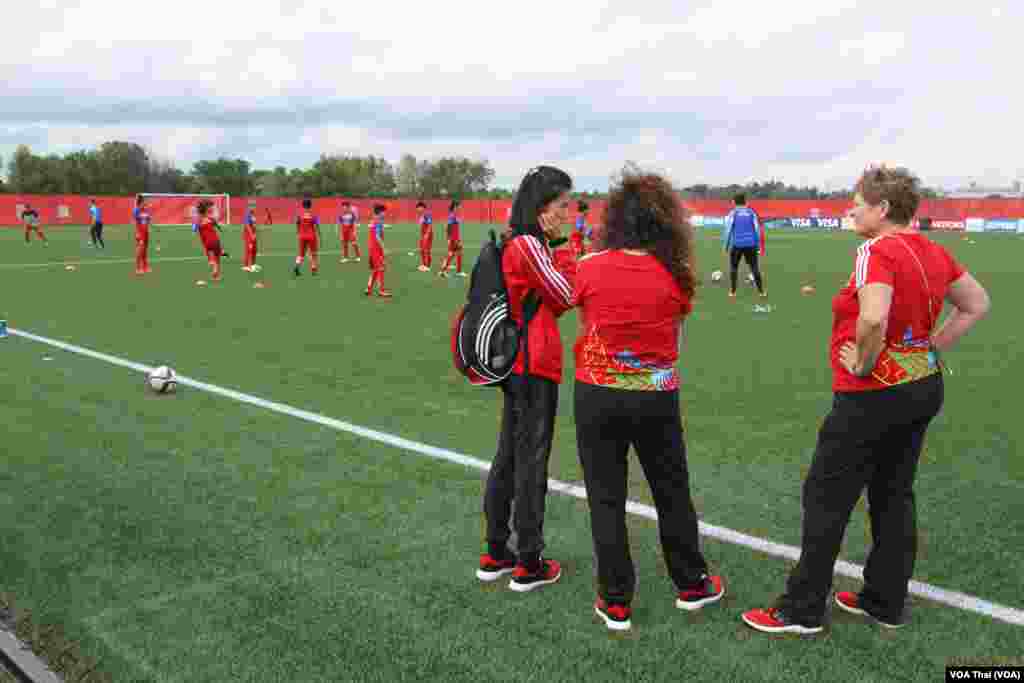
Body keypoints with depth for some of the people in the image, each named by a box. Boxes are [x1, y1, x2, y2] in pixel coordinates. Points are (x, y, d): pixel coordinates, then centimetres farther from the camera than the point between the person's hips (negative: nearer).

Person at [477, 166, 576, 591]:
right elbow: (567, 296, -12)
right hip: (534, 364, -10)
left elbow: (549, 301, 10)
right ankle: (529, 565, 11)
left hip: (516, 362, 10)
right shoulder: (529, 245, -16)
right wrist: (561, 248, -3)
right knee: (532, 461, 0)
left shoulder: (516, 244, 13)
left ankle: (496, 555, 25)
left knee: (508, 457, 15)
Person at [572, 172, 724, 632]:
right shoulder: (676, 274, -7)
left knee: (607, 499, 11)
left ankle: (616, 603, 19)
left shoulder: (589, 268, -8)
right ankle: (691, 585, 35)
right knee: (672, 493, 19)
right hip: (657, 398, 1)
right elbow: (676, 340, 4)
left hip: (598, 395, -1)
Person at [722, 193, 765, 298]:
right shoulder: (751, 212, 7)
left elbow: (727, 229, -3)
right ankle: (761, 291, 4)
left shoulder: (733, 213, 0)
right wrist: (758, 245, 12)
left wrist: (725, 245, 3)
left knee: (733, 267, 11)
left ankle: (732, 292, 7)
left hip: (737, 245, -2)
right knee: (754, 267, 7)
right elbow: (757, 229, 6)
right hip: (751, 245, 2)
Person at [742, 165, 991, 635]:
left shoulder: (876, 252, -19)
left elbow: (873, 317, -35)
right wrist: (930, 348, 11)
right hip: (924, 385, 9)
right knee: (894, 497, 18)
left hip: (872, 396, -8)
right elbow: (977, 305, 16)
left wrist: (863, 363, -19)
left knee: (826, 499, 4)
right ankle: (885, 603, 29)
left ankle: (801, 611, 13)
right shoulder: (933, 252, 6)